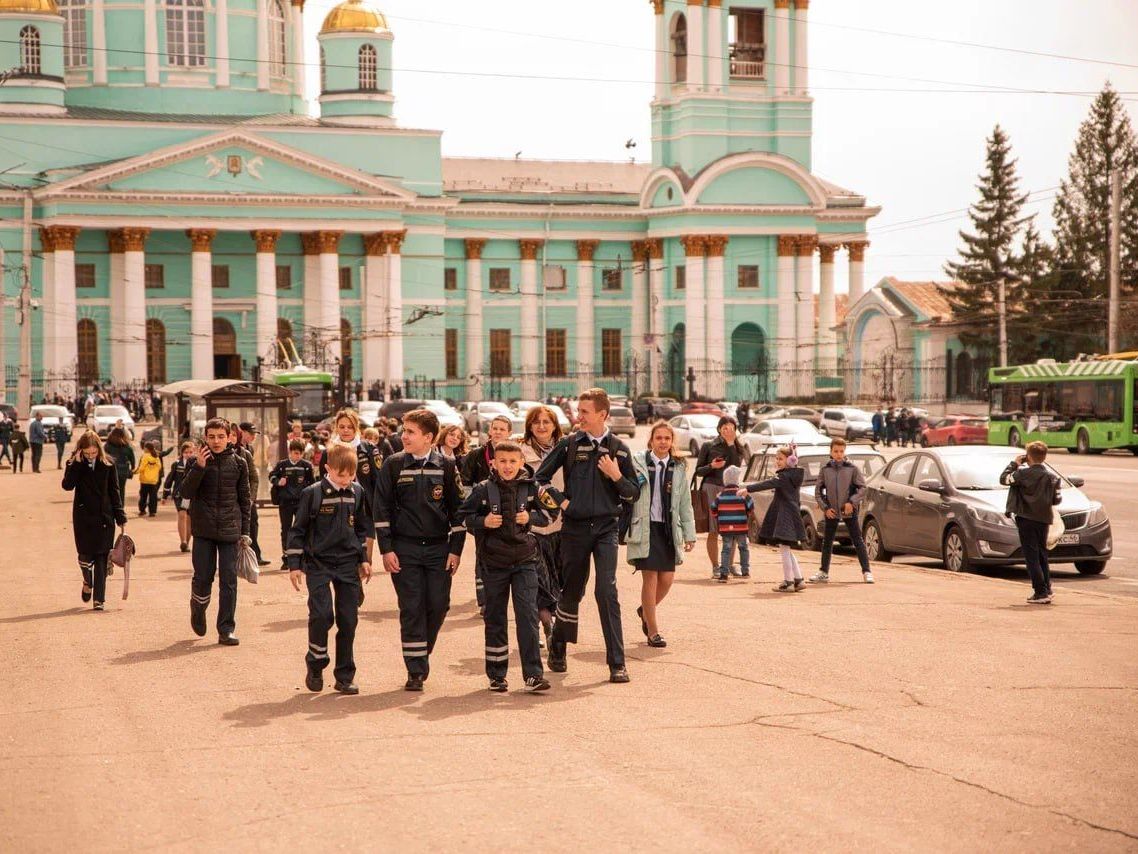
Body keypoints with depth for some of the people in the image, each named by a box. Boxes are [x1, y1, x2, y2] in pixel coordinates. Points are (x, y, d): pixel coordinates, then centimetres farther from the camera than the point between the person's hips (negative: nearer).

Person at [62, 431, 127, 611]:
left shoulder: (107, 465, 0)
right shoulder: (75, 465, -1)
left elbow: (114, 492, 4)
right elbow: (67, 485, -17)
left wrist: (120, 517, 1)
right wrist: (76, 463, -20)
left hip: (104, 517, 0)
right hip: (83, 517, 0)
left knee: (102, 559, -1)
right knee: (85, 555, -2)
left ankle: (99, 600, 4)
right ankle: (87, 582, 32)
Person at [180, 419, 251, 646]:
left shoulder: (238, 463, 4)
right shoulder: (198, 461, 1)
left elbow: (244, 499, 8)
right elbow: (186, 492, -8)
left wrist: (245, 531, 6)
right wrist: (199, 466, -20)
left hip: (230, 529, 1)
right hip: (203, 529, -1)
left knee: (229, 580, -1)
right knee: (203, 577, 1)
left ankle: (226, 629, 4)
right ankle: (198, 610, 32)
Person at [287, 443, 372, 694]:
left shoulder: (357, 492, 6)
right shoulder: (313, 493, -7)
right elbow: (297, 529, -2)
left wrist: (363, 559, 15)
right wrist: (294, 564, -4)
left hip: (348, 564, 4)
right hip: (319, 563, -4)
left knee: (348, 620, 2)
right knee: (321, 615, -15)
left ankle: (345, 676, 11)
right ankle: (315, 666, 7)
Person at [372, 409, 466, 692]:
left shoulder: (445, 466, 3)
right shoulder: (393, 465, 0)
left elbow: (456, 509, 6)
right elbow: (381, 509, 1)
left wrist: (455, 549, 0)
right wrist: (386, 549, -6)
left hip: (439, 549, 1)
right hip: (405, 549, -1)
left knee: (438, 606, -1)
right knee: (411, 609, -4)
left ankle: (422, 655, 23)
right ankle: (416, 671, 2)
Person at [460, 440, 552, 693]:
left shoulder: (531, 488, 1)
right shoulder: (483, 490, -2)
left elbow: (547, 515, 9)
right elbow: (465, 516, 5)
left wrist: (531, 517, -10)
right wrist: (483, 521, -13)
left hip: (525, 561, 0)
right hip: (494, 563, 0)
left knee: (528, 616, -8)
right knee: (495, 619, 8)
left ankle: (533, 675, -7)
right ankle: (496, 676, 18)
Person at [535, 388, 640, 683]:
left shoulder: (619, 449, 4)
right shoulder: (569, 445, 3)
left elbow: (634, 494, 7)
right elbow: (541, 477, 9)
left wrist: (617, 476, -10)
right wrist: (560, 500, -3)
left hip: (606, 528, -1)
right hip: (575, 527, 1)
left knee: (607, 591, -12)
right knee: (572, 590, 10)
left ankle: (617, 662, -10)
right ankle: (558, 648, 33)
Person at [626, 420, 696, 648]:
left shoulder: (678, 468, 10)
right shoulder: (637, 463, -2)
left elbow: (685, 503, 12)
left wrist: (689, 534, 10)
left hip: (669, 528, 4)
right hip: (645, 527, -4)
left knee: (667, 578, 2)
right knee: (650, 577, -5)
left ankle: (646, 610, 32)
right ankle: (653, 632, 5)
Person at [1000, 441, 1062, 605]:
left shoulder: (1024, 473, -12)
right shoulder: (1053, 476, 3)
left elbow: (1004, 479, -3)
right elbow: (1057, 499, 8)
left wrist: (1014, 463, 7)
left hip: (1026, 518, -5)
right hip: (1044, 519, 5)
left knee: (1032, 557, -4)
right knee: (1042, 556, 16)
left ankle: (1041, 593, -10)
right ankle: (1047, 590, 14)